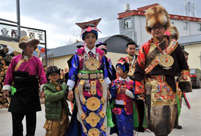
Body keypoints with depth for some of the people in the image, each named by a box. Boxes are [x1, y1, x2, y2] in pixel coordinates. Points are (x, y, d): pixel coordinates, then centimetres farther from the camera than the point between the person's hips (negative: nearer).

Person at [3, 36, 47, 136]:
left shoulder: (36, 61, 2)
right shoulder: (15, 59, 5)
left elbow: (41, 75, -4)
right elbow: (9, 74, 5)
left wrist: (43, 88, -13)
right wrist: (6, 88, 1)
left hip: (32, 92, 0)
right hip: (17, 91, 1)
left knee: (31, 116, 9)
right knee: (16, 116, 2)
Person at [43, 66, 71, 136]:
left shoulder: (62, 86, 10)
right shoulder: (47, 87, -4)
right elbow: (51, 97, -24)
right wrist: (63, 92, -21)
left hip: (64, 115, 5)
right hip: (53, 117, -5)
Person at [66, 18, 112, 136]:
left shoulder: (101, 53, 6)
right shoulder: (78, 53, -1)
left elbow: (105, 71, 10)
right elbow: (73, 71, -2)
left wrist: (107, 88, 9)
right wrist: (70, 89, -6)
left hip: (98, 89, 2)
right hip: (83, 88, -2)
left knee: (99, 116, 5)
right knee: (85, 116, 4)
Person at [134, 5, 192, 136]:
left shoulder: (174, 45, 9)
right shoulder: (145, 48, 3)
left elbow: (183, 66, 15)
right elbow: (139, 71, 3)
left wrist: (185, 83, 10)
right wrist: (139, 91, 1)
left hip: (170, 86, 3)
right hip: (153, 88, -3)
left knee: (168, 120, 12)